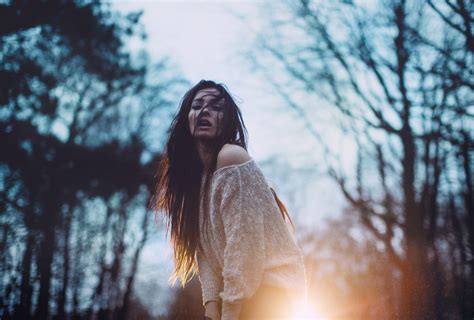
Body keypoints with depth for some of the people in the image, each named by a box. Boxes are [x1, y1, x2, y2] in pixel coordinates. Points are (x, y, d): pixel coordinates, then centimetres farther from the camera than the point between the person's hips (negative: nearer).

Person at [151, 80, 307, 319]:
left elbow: (244, 243, -20)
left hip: (270, 292, -8)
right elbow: (206, 252, 4)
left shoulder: (231, 156, -12)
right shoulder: (195, 176, 12)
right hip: (240, 293, 8)